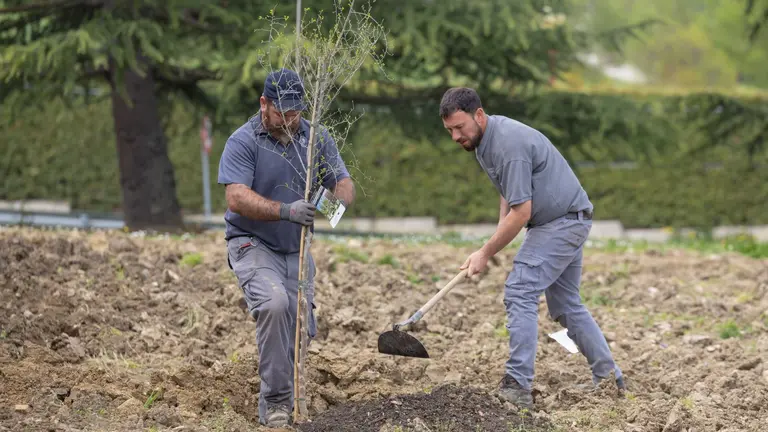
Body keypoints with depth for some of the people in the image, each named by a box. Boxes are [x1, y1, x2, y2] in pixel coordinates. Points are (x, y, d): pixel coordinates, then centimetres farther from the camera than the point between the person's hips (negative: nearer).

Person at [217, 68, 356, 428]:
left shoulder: (316, 138, 1)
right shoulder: (242, 141, -14)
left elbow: (343, 182, -4)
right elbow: (237, 198, -26)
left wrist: (339, 201, -31)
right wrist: (286, 211, -41)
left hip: (296, 249, 5)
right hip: (253, 245, -5)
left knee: (300, 328, 1)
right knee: (274, 303, -30)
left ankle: (276, 401, 27)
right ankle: (276, 401, -23)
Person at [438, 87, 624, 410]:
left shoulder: (508, 145, -27)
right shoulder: (485, 139, 6)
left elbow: (520, 213, -26)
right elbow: (508, 191, 19)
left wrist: (486, 253, -17)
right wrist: (498, 236, 5)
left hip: (563, 221, -10)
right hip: (566, 220, 10)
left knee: (520, 292, -17)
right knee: (566, 304, 15)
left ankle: (517, 386, -21)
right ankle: (609, 377, 22)